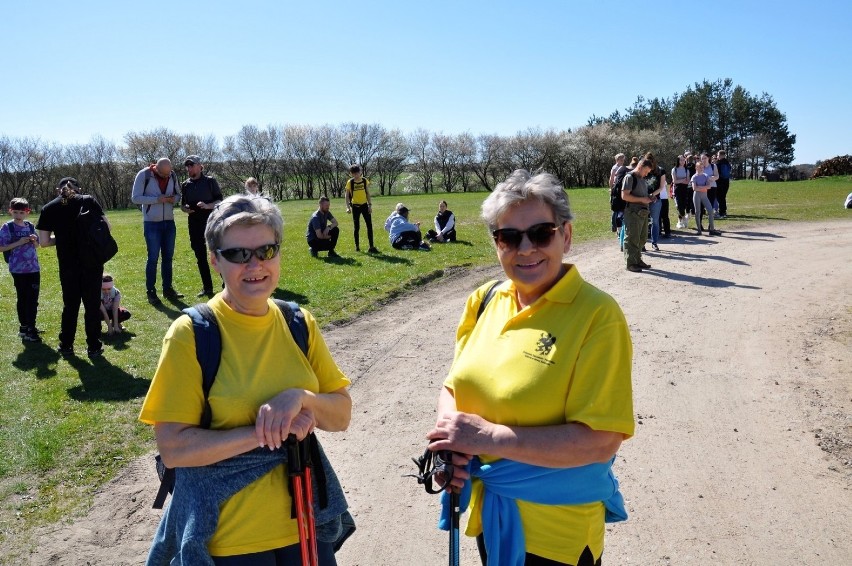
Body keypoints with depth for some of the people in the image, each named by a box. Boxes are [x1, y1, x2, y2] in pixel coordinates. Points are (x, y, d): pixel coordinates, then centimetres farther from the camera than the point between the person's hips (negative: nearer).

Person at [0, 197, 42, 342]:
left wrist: (34, 240, -6)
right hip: (18, 269, -4)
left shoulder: (30, 226, 7)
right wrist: (19, 243, -18)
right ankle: (24, 327, 15)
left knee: (33, 299, 7)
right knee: (23, 299, 5)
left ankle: (31, 327, 18)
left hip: (34, 268, 4)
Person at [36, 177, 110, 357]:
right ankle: (94, 347, 14)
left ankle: (66, 346, 25)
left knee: (70, 305, 16)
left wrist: (61, 238, 15)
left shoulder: (49, 208, 2)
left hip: (68, 265, 1)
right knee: (92, 304, 9)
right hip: (92, 262, -1)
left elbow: (44, 242, -1)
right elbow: (106, 226, -1)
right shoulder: (89, 201, -1)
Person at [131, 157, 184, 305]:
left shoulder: (172, 175, 2)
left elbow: (178, 194, 13)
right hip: (151, 223, -4)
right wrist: (157, 199, -22)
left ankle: (167, 289, 20)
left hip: (169, 222, 5)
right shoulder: (144, 175, -11)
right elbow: (135, 198, -12)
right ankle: (150, 291, 6)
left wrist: (173, 199, -11)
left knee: (168, 257, 10)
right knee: (153, 258, -3)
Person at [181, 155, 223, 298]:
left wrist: (207, 206, -20)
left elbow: (220, 201, -3)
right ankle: (207, 288, 16)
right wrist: (185, 208, -5)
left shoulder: (210, 181, -1)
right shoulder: (185, 185, 11)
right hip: (194, 224, 5)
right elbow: (182, 205, 18)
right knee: (200, 257, 8)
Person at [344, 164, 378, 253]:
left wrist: (370, 205, 1)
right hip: (355, 206, -2)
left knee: (369, 225, -5)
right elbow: (347, 195, -3)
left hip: (364, 205, 2)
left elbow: (368, 193, 7)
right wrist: (348, 207, -13)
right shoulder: (350, 182, -5)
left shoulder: (365, 181, 1)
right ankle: (357, 246, 16)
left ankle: (371, 247, -4)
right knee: (357, 227, 5)